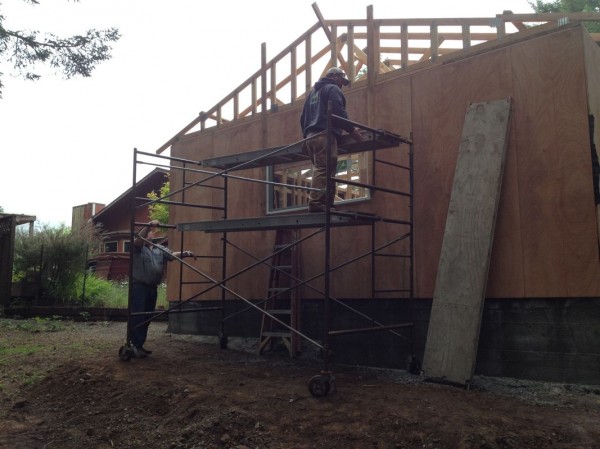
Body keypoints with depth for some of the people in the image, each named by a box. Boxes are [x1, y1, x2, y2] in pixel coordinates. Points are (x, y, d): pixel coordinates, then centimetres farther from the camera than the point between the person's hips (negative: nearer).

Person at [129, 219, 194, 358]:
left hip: (152, 288, 6)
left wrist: (183, 254, -20)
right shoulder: (138, 247, -1)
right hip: (139, 286, -6)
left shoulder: (160, 249, 15)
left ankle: (139, 345, 19)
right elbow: (139, 239, -23)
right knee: (137, 316, -10)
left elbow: (172, 255, 1)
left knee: (146, 317, 10)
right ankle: (133, 346, -8)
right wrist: (149, 225, -38)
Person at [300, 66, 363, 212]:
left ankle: (325, 204, -2)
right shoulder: (333, 89, 4)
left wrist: (306, 134, 33)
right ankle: (316, 203, -26)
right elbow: (338, 112, -11)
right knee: (323, 170, -16)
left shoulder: (313, 91, 30)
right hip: (325, 135, -9)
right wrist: (352, 130, -6)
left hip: (310, 136, 9)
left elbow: (303, 117, 29)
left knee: (319, 170, 6)